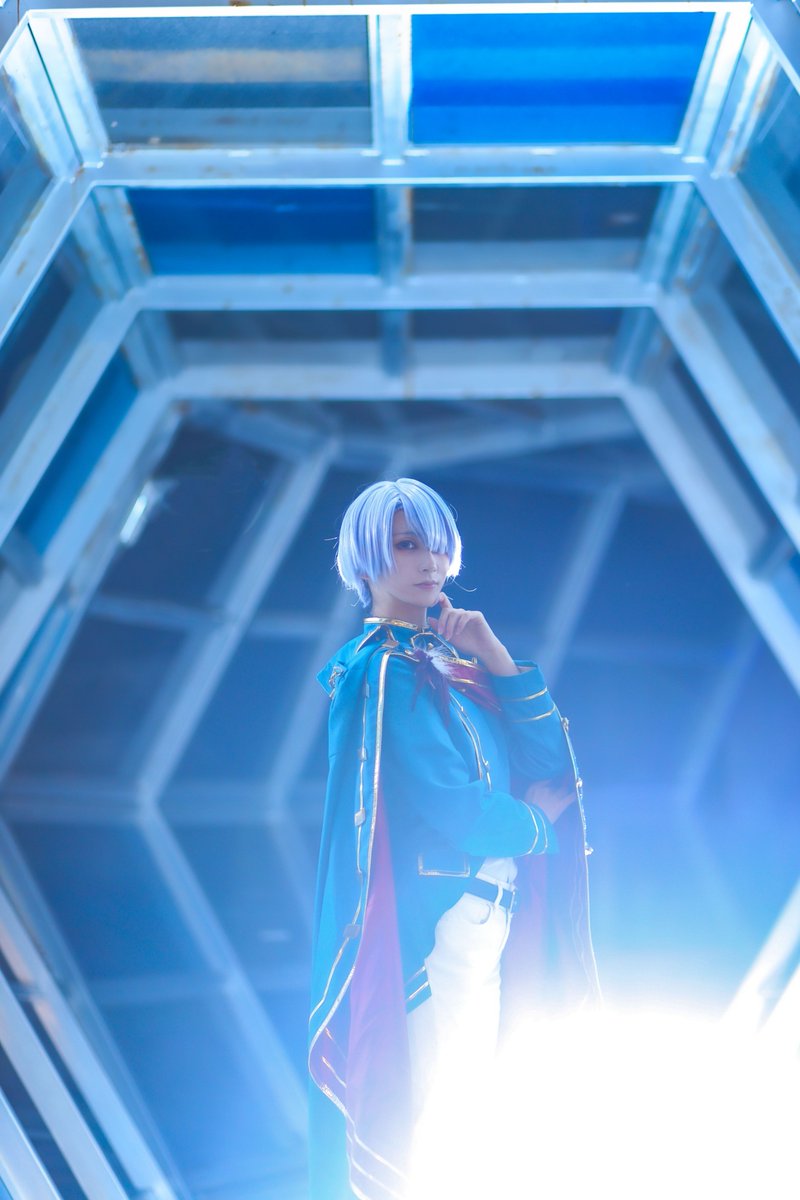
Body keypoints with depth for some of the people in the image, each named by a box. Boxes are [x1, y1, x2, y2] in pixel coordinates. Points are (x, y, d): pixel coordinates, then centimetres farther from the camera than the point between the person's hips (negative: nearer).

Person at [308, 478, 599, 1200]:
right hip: (437, 919, -9)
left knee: (472, 1096, 16)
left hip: (483, 917, 9)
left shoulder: (445, 660, 14)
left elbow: (549, 757, 5)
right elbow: (456, 812, -21)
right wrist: (536, 814, -2)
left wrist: (493, 655, -4)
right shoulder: (388, 669, -12)